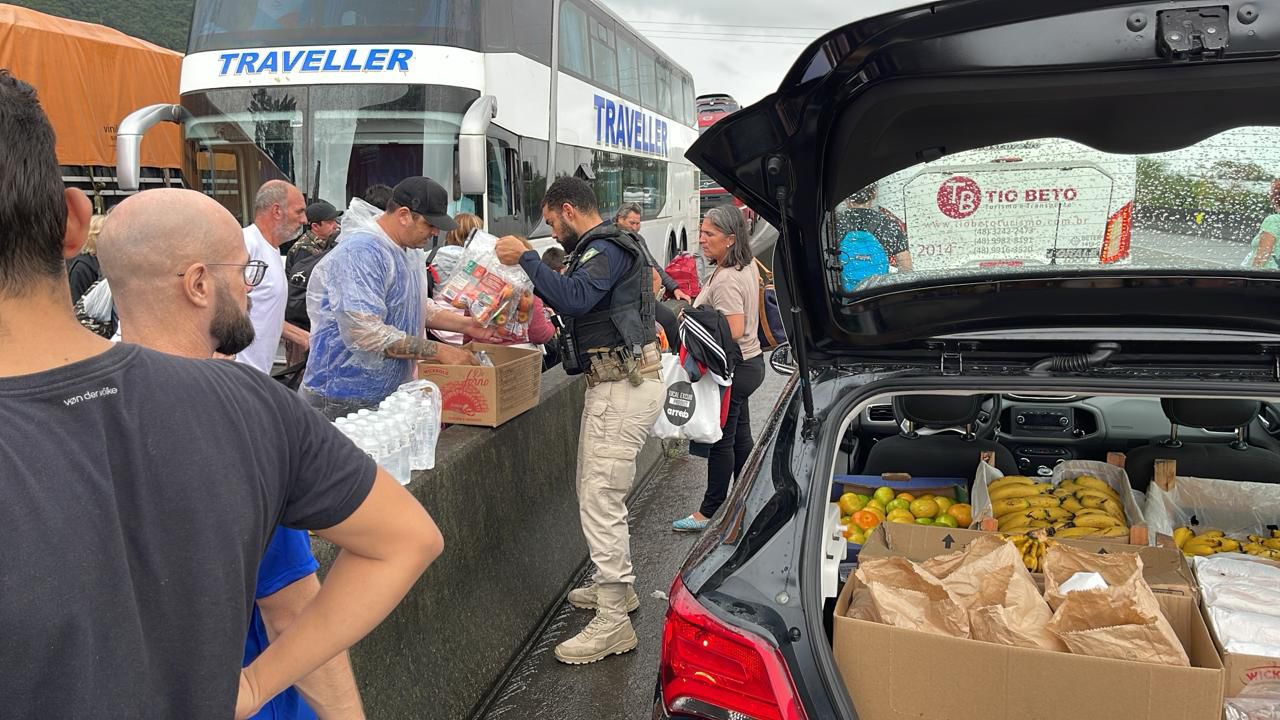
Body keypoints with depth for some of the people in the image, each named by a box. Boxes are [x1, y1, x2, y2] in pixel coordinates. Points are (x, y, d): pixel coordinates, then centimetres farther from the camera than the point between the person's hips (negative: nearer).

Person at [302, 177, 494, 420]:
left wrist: (464, 325, 7)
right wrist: (439, 351, -25)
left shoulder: (410, 249, 10)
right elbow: (365, 333, -28)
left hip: (393, 393, 8)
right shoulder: (361, 252, -21)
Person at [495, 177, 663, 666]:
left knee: (600, 501, -10)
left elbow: (575, 298, -30)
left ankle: (613, 624, -5)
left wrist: (527, 258, -22)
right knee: (596, 493, 19)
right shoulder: (604, 247, 20)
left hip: (623, 387, -11)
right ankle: (617, 586, 34)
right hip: (614, 383, 11)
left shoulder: (606, 249, -13)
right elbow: (578, 302, 24)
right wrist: (532, 279, 18)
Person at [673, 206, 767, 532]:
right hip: (749, 362, 10)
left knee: (721, 441, 0)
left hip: (732, 368, -10)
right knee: (741, 437, 19)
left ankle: (710, 512, 12)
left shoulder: (725, 280, -24)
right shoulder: (747, 266, 8)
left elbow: (734, 331, -31)